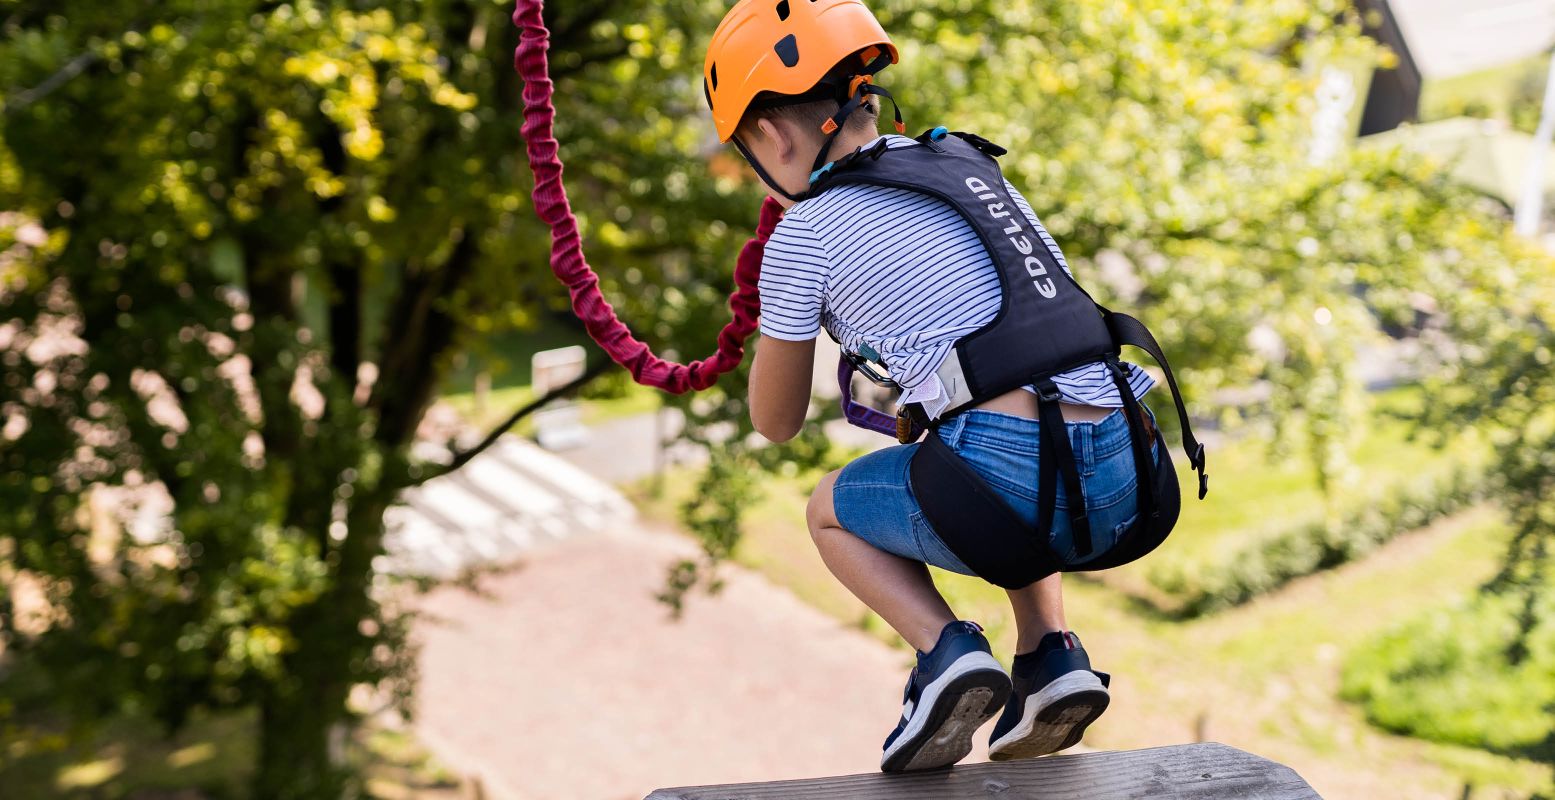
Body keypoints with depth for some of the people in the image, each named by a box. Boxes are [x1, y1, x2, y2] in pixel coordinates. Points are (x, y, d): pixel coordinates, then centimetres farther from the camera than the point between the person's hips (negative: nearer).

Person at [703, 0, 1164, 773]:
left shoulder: (805, 236, 4)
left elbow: (777, 422, 17)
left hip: (1018, 477, -6)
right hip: (1126, 477, 6)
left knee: (833, 509, 24)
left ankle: (945, 651, 0)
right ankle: (1050, 654, 18)